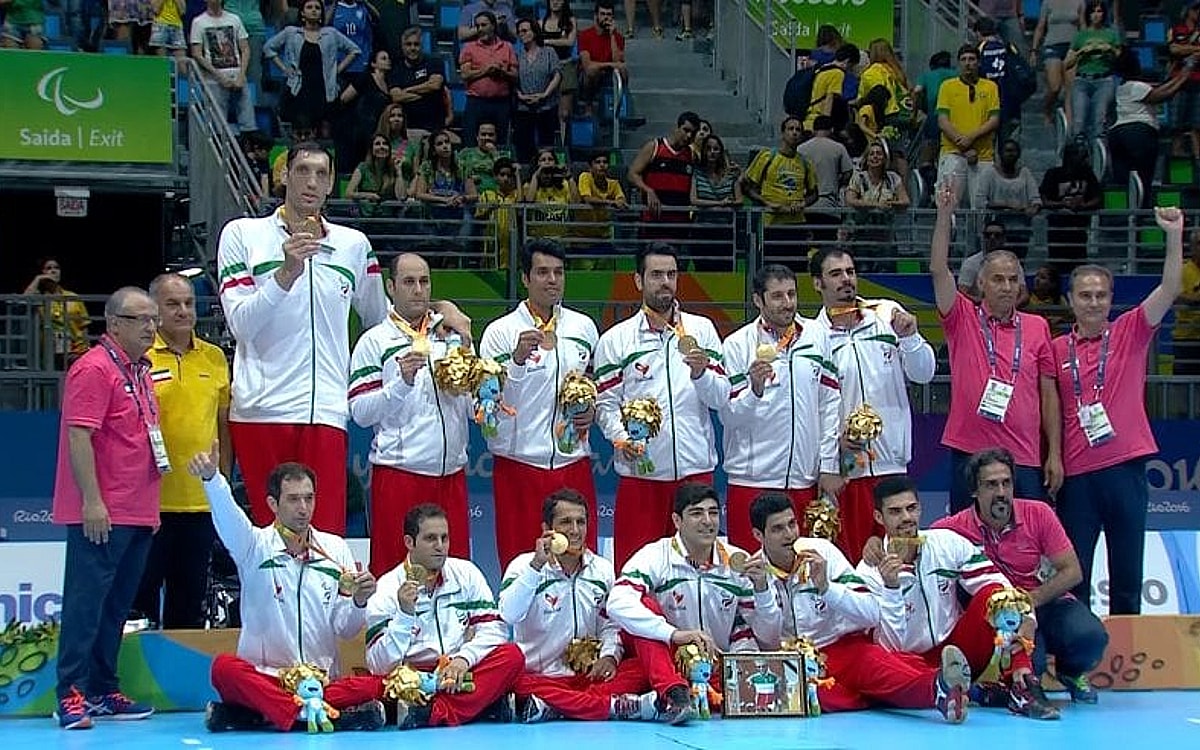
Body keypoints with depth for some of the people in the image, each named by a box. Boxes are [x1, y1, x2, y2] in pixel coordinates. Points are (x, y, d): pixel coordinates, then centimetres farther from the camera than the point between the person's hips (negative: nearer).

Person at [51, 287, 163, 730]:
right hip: (102, 514, -9)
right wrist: (92, 501, -22)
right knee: (86, 601, -8)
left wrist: (148, 505, 23)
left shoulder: (139, 370, 17)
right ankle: (71, 695, -7)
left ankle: (103, 692, 19)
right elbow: (78, 437, -18)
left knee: (117, 604, 13)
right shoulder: (95, 369, -11)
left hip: (138, 513, 9)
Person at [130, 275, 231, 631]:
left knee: (190, 602, 12)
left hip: (202, 501, 4)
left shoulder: (215, 358, 10)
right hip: (152, 501, -4)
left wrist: (225, 482, 13)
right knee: (142, 592, 1)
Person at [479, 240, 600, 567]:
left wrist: (593, 411, 1)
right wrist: (517, 358, -23)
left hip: (573, 463, 3)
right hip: (519, 464, -3)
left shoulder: (584, 327, 10)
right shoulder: (500, 332, -2)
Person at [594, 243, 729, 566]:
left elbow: (721, 398, 5)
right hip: (640, 470, -1)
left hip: (695, 469, 2)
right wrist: (621, 438, -16)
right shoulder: (615, 340, 6)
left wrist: (700, 372, -14)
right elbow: (606, 404, 2)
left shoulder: (702, 330, 10)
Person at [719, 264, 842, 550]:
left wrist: (829, 467, 5)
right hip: (752, 480, -3)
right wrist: (755, 388, -24)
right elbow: (729, 416, -5)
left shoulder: (816, 336, 7)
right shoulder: (737, 344, -3)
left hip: (806, 480, 3)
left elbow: (830, 404, 9)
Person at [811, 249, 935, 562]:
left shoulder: (888, 315, 6)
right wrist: (836, 437, -17)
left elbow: (924, 373, 6)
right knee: (847, 557, -2)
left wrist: (909, 337, -11)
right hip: (843, 466, -3)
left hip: (892, 461, 3)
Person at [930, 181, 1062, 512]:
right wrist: (945, 215, -15)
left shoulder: (1037, 327, 10)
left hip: (1025, 460, 1)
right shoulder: (964, 320, 5)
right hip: (969, 456, -1)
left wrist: (1055, 454, 4)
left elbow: (1049, 393, 10)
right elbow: (939, 270, -8)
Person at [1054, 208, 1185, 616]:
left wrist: (1174, 234, -16)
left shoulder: (1130, 333, 5)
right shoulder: (1057, 349, 7)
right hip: (1076, 473, 0)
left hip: (1125, 467, 0)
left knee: (1127, 574, 5)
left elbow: (1169, 289, -6)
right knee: (1073, 574, 2)